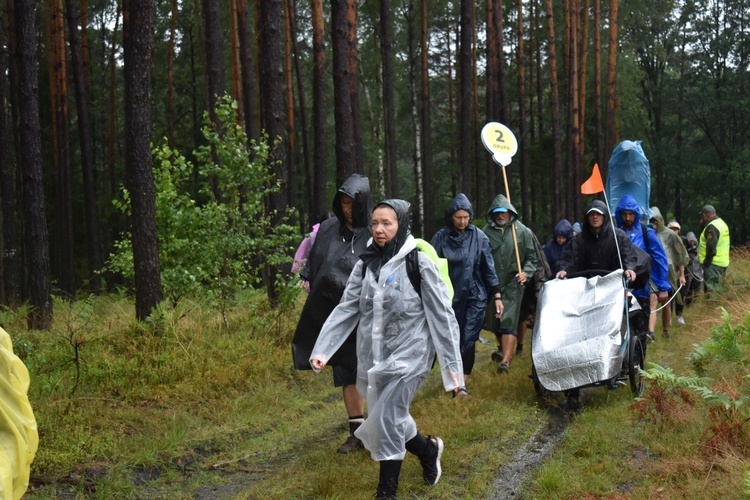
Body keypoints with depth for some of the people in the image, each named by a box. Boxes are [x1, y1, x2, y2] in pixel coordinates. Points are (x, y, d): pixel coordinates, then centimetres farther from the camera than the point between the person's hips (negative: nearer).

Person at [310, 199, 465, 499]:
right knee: (382, 424, 12)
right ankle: (428, 449, 39)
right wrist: (321, 350, -6)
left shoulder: (419, 264, -9)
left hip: (408, 356, -5)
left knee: (386, 423, -11)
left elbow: (442, 316, -8)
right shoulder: (365, 264, 5)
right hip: (372, 359, 6)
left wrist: (452, 365, -11)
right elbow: (346, 309, 3)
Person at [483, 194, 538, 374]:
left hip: (513, 282, -3)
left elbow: (532, 257, 6)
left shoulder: (522, 231, 1)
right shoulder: (486, 232, 2)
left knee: (509, 320, -11)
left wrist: (526, 272, -10)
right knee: (494, 318, 16)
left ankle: (506, 360, -15)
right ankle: (502, 348, 41)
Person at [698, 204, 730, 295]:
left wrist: (707, 261, -16)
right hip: (723, 262, 10)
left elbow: (711, 247, -23)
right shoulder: (721, 223, 17)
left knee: (711, 288, -10)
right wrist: (703, 225, 7)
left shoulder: (712, 227, -16)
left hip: (714, 264, -10)